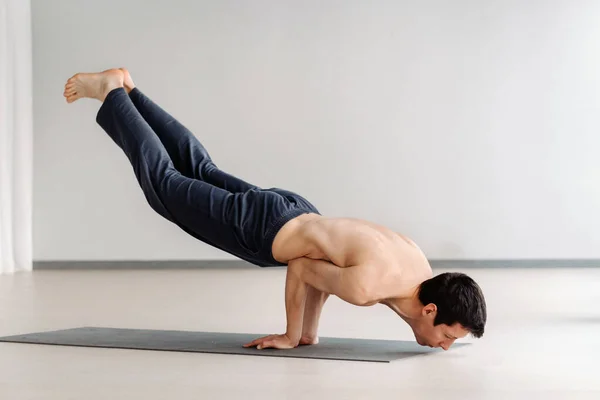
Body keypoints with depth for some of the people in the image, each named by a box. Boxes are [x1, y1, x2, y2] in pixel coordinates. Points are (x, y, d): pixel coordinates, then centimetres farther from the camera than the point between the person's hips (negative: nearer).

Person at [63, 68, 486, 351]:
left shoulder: (420, 264, -8)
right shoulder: (367, 288, -35)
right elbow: (300, 269, -19)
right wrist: (292, 335, -5)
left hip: (295, 214, 7)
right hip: (261, 227, -7)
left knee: (203, 172, 26)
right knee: (165, 183, 14)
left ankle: (126, 89, 37)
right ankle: (111, 94, 27)